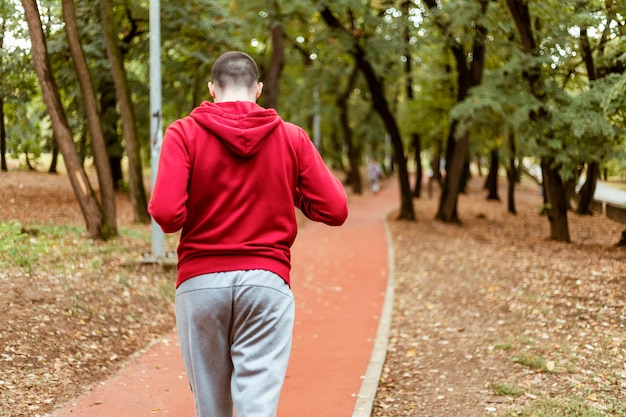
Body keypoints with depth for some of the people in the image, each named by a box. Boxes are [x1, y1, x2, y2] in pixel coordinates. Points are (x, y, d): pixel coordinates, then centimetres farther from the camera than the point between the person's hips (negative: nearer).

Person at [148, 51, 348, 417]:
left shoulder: (184, 133, -1)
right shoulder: (292, 137, 4)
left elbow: (166, 214, -13)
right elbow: (335, 210, 0)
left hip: (200, 283, 0)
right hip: (267, 282, 0)